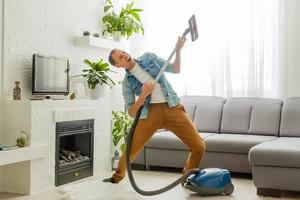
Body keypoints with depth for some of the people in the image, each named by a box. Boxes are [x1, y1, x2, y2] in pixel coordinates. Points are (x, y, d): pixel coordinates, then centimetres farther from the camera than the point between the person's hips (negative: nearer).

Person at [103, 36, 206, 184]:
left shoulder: (149, 58, 9)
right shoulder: (127, 82, 3)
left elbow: (175, 69, 15)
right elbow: (131, 112, 0)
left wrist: (178, 50, 0)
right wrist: (143, 95, -15)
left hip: (173, 108, 1)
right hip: (150, 112, -1)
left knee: (199, 146, -9)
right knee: (131, 149, 0)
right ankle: (118, 176, 32)